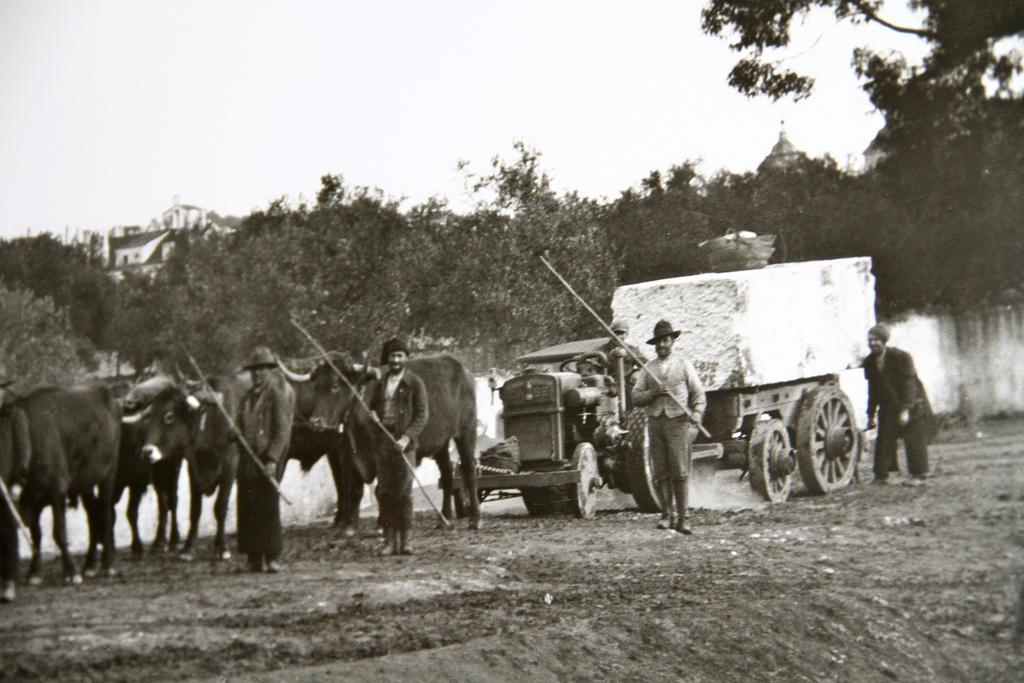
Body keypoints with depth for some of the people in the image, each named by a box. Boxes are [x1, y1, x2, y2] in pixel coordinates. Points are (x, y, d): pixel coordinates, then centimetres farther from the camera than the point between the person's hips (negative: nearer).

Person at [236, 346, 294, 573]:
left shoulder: (279, 394, -4)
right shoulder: (249, 396, 18)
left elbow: (282, 431, -11)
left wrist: (272, 460, -18)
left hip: (268, 457, -6)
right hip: (247, 457, 6)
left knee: (268, 506, -6)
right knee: (247, 508, 3)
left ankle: (273, 557, 1)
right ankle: (254, 558, 8)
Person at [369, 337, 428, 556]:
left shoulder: (414, 383, 2)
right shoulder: (381, 383, 17)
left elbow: (422, 415, -4)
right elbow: (372, 407, 28)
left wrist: (406, 438, -15)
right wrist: (372, 415, 3)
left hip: (403, 442, -4)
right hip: (382, 441, 4)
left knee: (404, 491, -7)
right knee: (384, 491, 0)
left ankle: (405, 541, -3)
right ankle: (389, 540, 2)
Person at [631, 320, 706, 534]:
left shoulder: (684, 364, 8)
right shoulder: (648, 368, 13)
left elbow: (698, 393, 6)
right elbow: (636, 398, 8)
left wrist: (697, 413, -12)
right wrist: (654, 393, -10)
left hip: (678, 421, -3)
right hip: (655, 421, 3)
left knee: (680, 472, -8)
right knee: (661, 473, 1)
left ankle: (682, 519, -7)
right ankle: (667, 515, 8)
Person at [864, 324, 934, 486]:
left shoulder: (901, 357, -16)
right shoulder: (869, 362, 2)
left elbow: (908, 383, -19)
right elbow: (873, 389, 10)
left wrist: (906, 409, -25)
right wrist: (871, 414, 9)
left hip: (911, 404, -5)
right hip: (888, 406, 5)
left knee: (913, 440, -4)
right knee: (884, 438, 0)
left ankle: (918, 474, 4)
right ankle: (881, 475, 5)